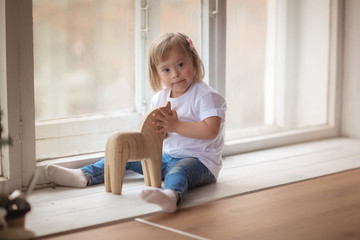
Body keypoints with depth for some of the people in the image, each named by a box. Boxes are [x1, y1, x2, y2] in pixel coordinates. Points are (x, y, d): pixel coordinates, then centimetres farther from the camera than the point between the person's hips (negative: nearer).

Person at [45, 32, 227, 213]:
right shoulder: (161, 98, 9)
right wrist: (159, 128, -17)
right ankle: (84, 176, 4)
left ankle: (170, 195, -75)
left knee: (178, 171, -41)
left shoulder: (205, 96, -14)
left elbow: (211, 130, -27)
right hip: (167, 157, 8)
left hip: (199, 161, -8)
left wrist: (176, 126, -28)